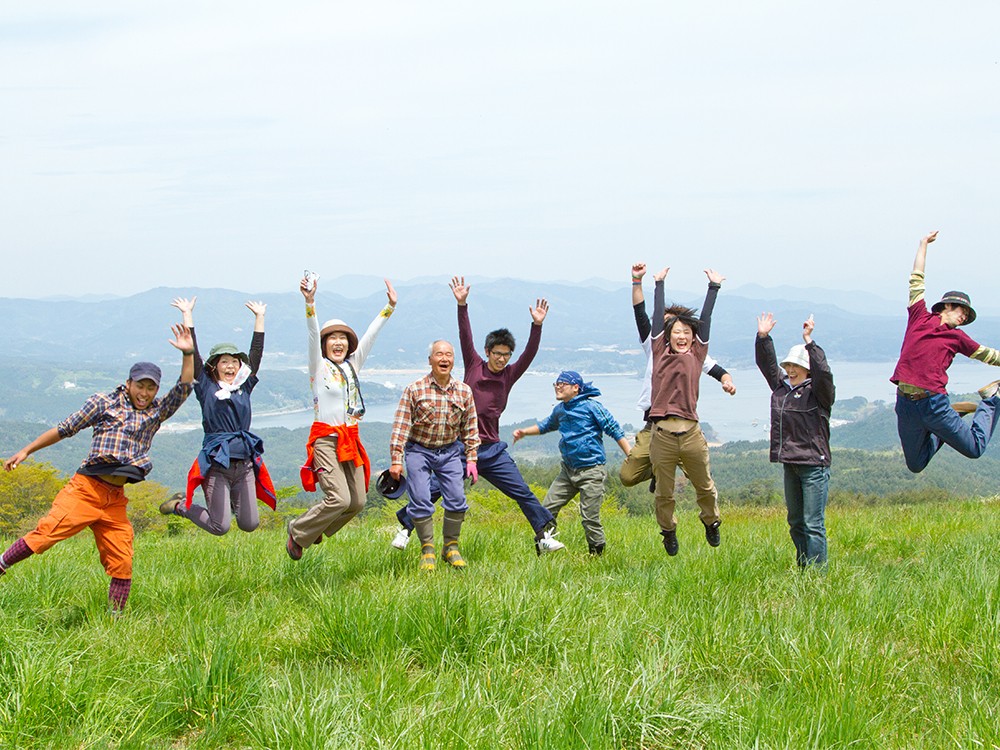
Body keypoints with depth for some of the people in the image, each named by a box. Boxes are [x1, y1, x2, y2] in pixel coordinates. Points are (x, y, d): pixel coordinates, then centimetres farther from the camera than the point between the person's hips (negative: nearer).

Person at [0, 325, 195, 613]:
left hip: (116, 498, 4)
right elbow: (65, 428, 9)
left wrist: (188, 353, -6)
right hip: (86, 488, -4)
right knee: (47, 532, -19)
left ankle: (115, 619, 6)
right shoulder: (104, 403, 6)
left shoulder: (157, 412, 16)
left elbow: (184, 388, 7)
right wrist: (26, 451, 8)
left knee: (121, 563, -1)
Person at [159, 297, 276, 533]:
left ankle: (231, 501, 33)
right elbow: (192, 353, 1)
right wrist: (188, 315, 5)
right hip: (217, 463, -4)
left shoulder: (244, 387, 12)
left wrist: (259, 317, 18)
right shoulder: (207, 388, 3)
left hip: (245, 463, 4)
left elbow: (256, 353, 15)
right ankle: (181, 506, 19)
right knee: (220, 527, -7)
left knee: (249, 524, 2)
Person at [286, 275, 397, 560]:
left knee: (357, 501, 3)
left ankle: (314, 530, 25)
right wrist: (310, 303, -31)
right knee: (339, 499, -19)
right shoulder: (319, 366, -2)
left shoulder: (353, 365, 13)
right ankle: (298, 533, 2)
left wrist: (390, 306, 8)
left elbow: (370, 335, 12)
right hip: (326, 438, -7)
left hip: (351, 440, 7)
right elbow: (313, 335, -16)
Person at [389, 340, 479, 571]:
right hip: (419, 450, -2)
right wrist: (396, 460, -14)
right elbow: (400, 426, -10)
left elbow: (470, 428, 7)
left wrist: (471, 459, 2)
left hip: (450, 451, 2)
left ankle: (451, 547, 12)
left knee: (456, 499, -5)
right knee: (420, 500, -9)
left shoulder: (464, 392, -1)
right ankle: (427, 549, 6)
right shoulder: (414, 390, -10)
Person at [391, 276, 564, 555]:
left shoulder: (509, 375, 5)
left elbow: (530, 354, -6)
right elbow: (465, 336, -7)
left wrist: (537, 325, -20)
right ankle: (405, 528, 16)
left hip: (492, 450, 2)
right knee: (433, 489, -1)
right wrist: (462, 305, -19)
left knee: (523, 493, -1)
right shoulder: (474, 365, 3)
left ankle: (545, 536, 6)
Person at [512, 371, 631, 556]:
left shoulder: (591, 406, -9)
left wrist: (631, 456, -14)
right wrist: (524, 432, 20)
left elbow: (615, 430, -8)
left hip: (591, 471, -7)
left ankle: (598, 554, 8)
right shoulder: (560, 410, 12)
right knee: (547, 508, 3)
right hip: (568, 470, 7)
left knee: (589, 518, -8)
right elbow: (546, 425, 33)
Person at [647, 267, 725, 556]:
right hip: (662, 434, 0)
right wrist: (659, 284, 18)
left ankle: (711, 523, 37)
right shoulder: (660, 353, 9)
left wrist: (714, 287, 14)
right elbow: (658, 316, 13)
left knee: (704, 486, 13)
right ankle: (668, 531, 29)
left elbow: (705, 319, 12)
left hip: (691, 433, 0)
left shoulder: (696, 355, 10)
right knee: (664, 492, 8)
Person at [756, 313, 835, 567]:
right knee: (795, 522, 13)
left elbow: (823, 373, -24)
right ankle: (801, 569, 22)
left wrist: (809, 342, -27)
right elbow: (766, 364, 17)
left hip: (814, 463, -8)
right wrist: (763, 338, 6)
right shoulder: (781, 387, 13)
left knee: (813, 524, -8)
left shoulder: (818, 391, -6)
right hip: (790, 463, 8)